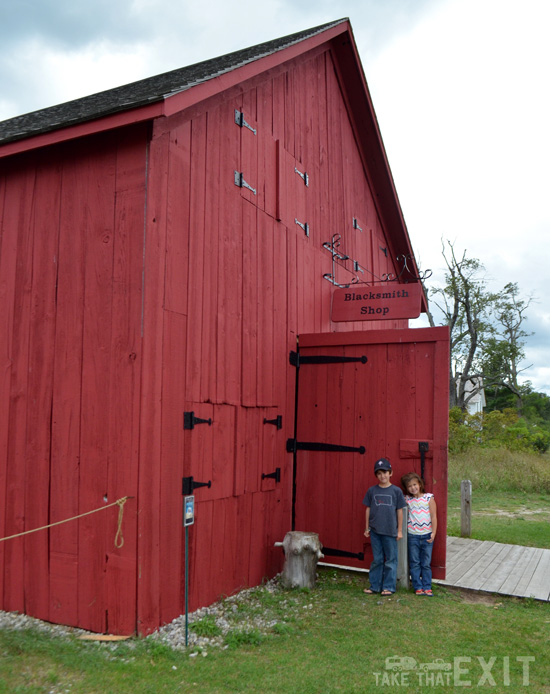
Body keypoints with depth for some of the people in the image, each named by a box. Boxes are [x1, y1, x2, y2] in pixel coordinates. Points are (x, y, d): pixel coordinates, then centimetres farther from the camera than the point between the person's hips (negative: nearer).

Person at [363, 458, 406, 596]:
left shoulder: (396, 491, -3)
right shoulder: (372, 491, 3)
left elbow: (399, 511, 2)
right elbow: (368, 509, 9)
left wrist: (399, 530, 2)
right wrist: (367, 528, 10)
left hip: (390, 531, -2)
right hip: (375, 531, 2)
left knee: (391, 560, 5)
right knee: (377, 560, 10)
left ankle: (389, 587, 16)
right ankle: (375, 586, 19)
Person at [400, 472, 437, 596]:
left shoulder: (429, 498, -3)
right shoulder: (407, 500, 2)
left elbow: (433, 517, -2)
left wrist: (433, 533, -8)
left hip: (427, 536, -1)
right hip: (412, 536, 1)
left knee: (426, 564, 7)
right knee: (414, 563, 6)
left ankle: (427, 587, 17)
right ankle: (418, 587, 15)